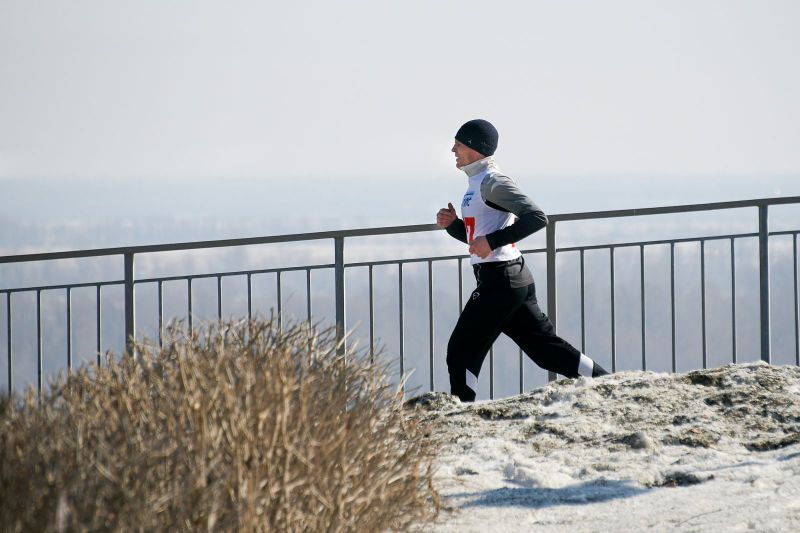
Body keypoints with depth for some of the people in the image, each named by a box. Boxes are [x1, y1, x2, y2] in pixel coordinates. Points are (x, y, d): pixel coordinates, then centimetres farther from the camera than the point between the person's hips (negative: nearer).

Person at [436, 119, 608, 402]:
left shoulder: (491, 181, -12)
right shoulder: (477, 182, 19)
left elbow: (536, 217, -21)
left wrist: (492, 241, -23)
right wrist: (452, 224, 9)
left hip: (499, 280, -10)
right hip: (513, 278, 10)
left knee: (461, 352, -6)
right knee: (545, 346, 11)